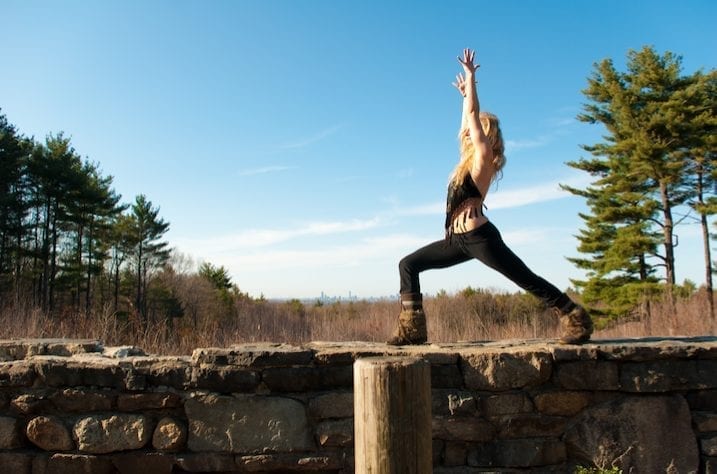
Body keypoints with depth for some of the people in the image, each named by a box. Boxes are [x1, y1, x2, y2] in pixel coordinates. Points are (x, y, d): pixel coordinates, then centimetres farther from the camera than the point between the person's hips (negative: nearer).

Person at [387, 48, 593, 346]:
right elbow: (468, 122, 31)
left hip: (479, 237, -9)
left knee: (527, 280, -2)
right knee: (408, 265, 4)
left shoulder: (483, 156, -3)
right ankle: (412, 329, 1)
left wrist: (470, 77, -1)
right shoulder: (470, 159, 19)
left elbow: (474, 115, -7)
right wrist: (465, 94, 45)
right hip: (460, 239, 9)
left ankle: (577, 321, 11)